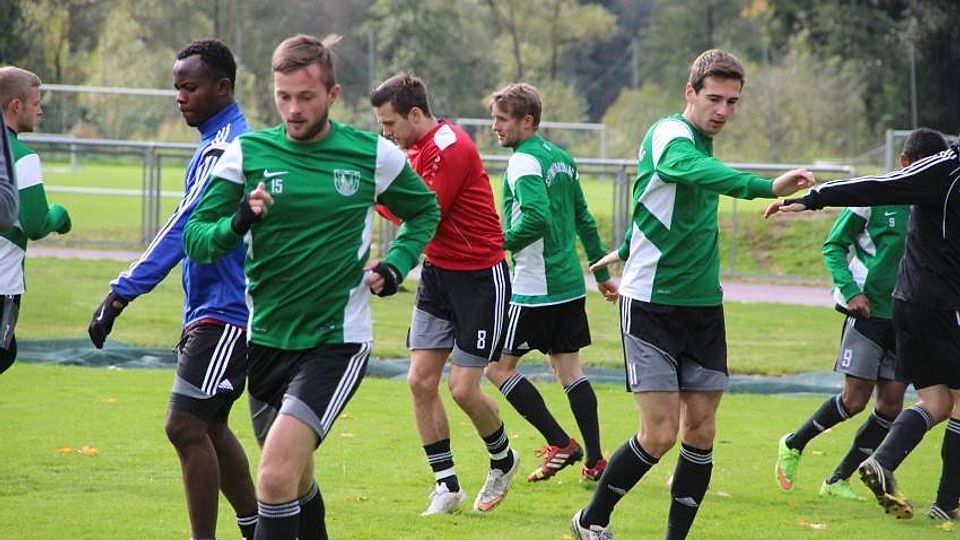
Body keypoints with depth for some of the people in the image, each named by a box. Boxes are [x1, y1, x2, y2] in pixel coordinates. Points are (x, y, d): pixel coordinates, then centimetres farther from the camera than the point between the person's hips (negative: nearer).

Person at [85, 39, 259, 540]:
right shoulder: (225, 140, 15)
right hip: (213, 311, 10)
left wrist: (122, 292, -27)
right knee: (209, 427, 15)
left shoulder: (226, 146, -17)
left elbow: (184, 229, -24)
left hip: (225, 315, -10)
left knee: (186, 426, -12)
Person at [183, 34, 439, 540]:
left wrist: (397, 262, -1)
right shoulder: (247, 152, -2)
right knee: (296, 480, 19)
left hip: (337, 341, -3)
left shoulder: (374, 154, -3)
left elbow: (424, 211, 16)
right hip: (264, 340, 3)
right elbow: (195, 239, -4)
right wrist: (237, 223, -24)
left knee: (277, 477, -20)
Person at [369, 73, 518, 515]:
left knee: (463, 388, -7)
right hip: (437, 274, 8)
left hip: (480, 278, -8)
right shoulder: (416, 149, 9)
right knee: (421, 380, -2)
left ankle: (503, 460, 22)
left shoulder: (451, 147, -20)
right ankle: (447, 486, 7)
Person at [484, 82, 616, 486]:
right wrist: (602, 273, 26)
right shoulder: (561, 158, 13)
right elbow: (584, 220, 20)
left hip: (535, 288, -9)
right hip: (570, 283, 9)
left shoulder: (523, 162, -14)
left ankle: (560, 444, -4)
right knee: (569, 369, 12)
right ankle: (594, 461, 9)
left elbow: (538, 218, -28)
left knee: (499, 367, -1)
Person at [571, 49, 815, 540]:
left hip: (703, 305, 8)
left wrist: (627, 250, 42)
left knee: (701, 431, 3)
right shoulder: (670, 136, -16)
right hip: (651, 302, -8)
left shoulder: (701, 143, 12)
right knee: (659, 434, -9)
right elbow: (700, 172, -39)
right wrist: (768, 187, -55)